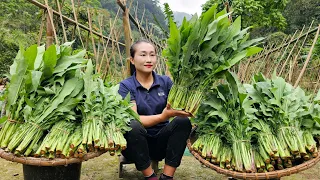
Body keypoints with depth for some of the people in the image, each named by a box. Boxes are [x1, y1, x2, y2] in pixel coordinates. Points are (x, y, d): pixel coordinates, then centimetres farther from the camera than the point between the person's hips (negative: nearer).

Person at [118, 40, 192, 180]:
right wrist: (163, 116, -37)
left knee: (183, 121, -23)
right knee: (133, 126, -33)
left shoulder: (165, 81, 1)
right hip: (136, 144, -2)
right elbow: (132, 119, -21)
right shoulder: (126, 86, -8)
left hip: (161, 141, 3)